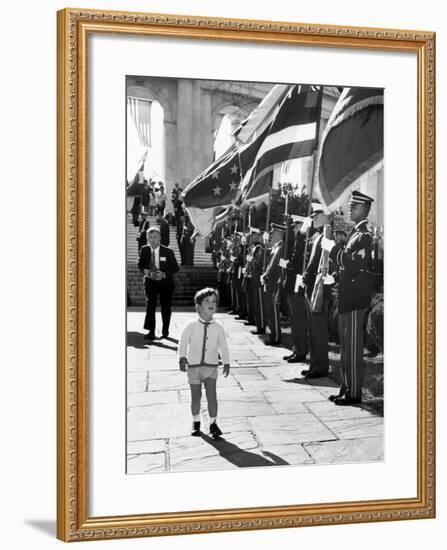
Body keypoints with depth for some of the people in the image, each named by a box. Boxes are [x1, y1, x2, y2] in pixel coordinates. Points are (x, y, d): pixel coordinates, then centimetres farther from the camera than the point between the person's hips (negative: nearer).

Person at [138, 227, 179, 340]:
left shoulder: (168, 252, -11)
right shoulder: (144, 250, -3)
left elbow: (175, 268, -8)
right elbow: (140, 264, 8)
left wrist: (164, 274, -23)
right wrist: (144, 271, -14)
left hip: (165, 282, 0)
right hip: (150, 281, 0)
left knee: (165, 307, 11)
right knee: (150, 304, -17)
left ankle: (165, 330, 31)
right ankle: (151, 332, -19)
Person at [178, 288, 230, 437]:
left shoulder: (218, 328, 0)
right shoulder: (192, 326, -5)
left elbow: (223, 346, 6)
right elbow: (183, 342, -6)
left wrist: (226, 363, 3)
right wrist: (182, 358, -18)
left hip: (211, 366, 0)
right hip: (194, 365, 0)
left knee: (211, 395, -9)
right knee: (196, 396, 8)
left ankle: (213, 423, 6)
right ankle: (196, 422, 27)